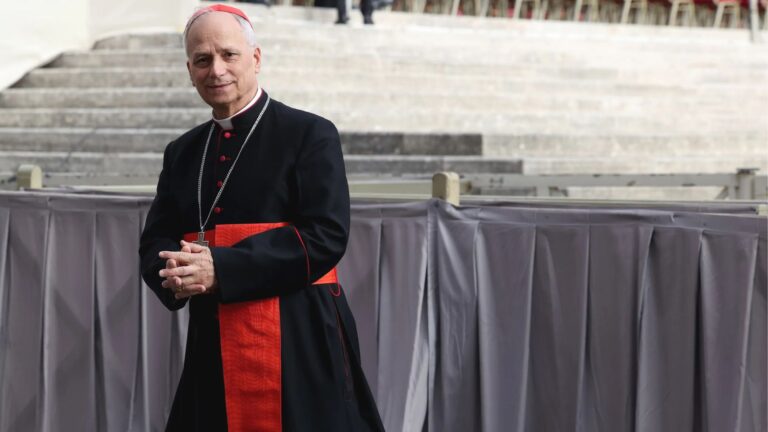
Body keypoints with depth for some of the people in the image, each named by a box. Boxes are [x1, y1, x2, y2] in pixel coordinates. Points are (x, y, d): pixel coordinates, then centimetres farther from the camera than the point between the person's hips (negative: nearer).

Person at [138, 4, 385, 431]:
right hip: (213, 346, 5)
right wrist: (175, 274, -12)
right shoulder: (183, 153, 15)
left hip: (299, 345, -5)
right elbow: (155, 242, 14)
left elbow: (326, 235, -12)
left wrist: (221, 268, -19)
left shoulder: (310, 135, -3)